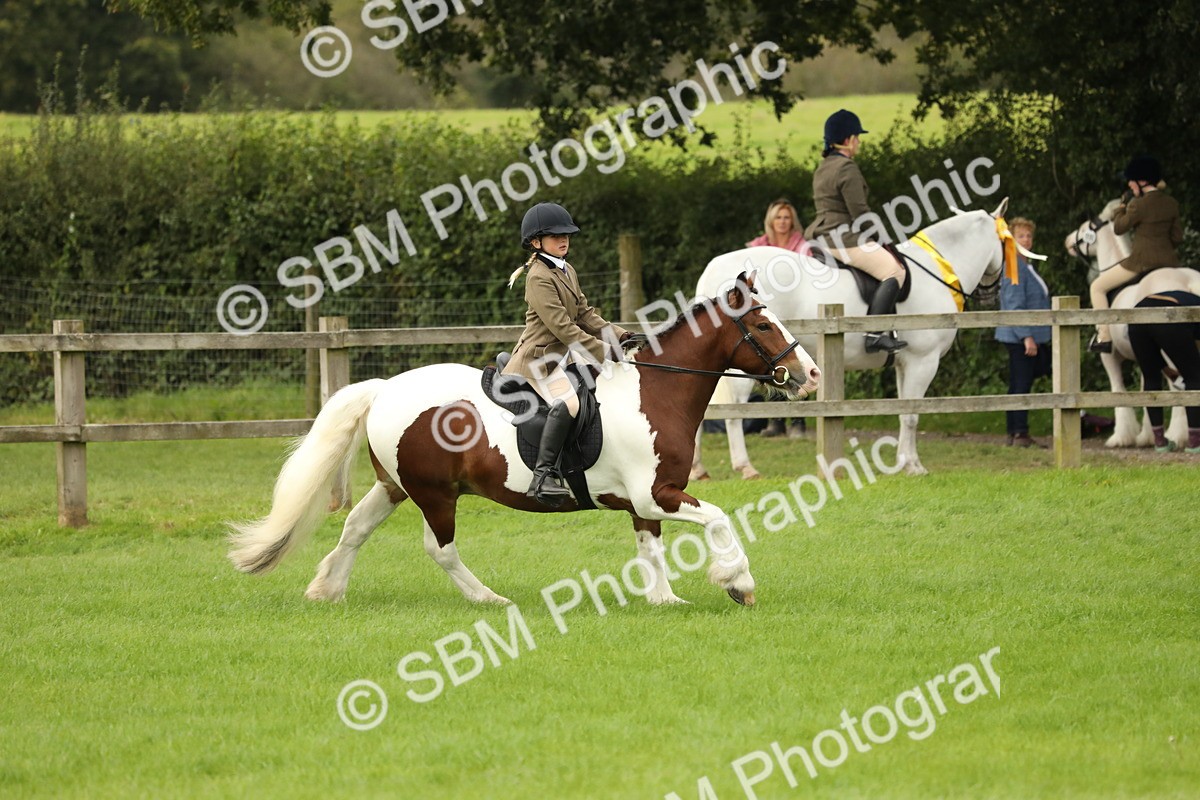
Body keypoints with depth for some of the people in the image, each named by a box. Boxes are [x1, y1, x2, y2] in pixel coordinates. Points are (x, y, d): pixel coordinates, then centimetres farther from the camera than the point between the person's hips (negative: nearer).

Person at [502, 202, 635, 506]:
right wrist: (606, 352, -24)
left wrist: (620, 336, 2)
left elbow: (585, 315, 16)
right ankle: (543, 475, -37)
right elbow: (563, 327, -22)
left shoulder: (567, 272, 14)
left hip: (562, 356, 11)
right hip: (538, 358, -11)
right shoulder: (539, 278, -16)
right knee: (568, 402, -33)